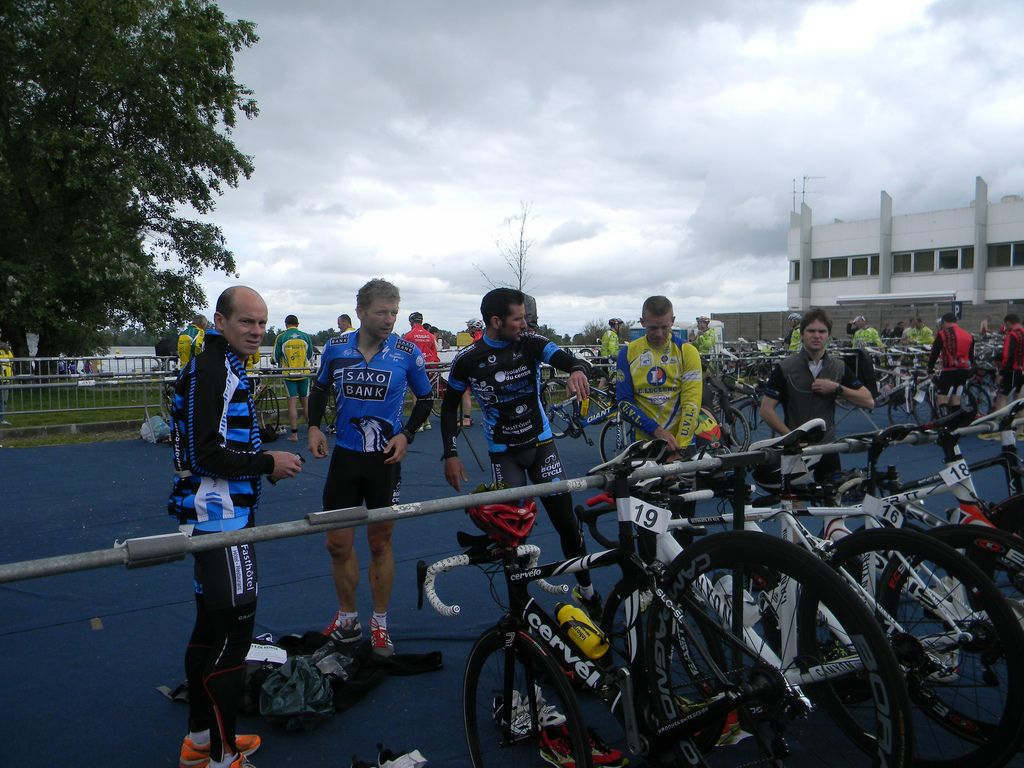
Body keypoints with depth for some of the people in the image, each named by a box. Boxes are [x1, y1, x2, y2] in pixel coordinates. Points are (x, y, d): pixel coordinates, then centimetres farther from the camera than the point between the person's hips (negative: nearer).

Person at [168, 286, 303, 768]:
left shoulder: (218, 366, 17)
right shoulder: (215, 370, -17)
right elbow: (207, 453, -24)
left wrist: (263, 462, 12)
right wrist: (267, 463, -15)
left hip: (211, 516, 11)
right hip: (221, 517, -11)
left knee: (210, 626, 18)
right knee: (235, 631, -5)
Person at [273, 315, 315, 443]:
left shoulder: (281, 337, -3)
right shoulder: (306, 336, 3)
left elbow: (276, 358, 1)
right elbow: (311, 356, 10)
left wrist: (279, 364, 22)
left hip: (288, 373, -2)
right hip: (304, 373, 2)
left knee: (292, 403, 1)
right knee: (306, 402, 10)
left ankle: (294, 433, 1)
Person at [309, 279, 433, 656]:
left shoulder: (407, 352, -8)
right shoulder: (336, 348, -3)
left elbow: (425, 398, 5)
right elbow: (319, 389, 14)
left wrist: (406, 435, -8)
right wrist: (314, 427, -1)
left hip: (386, 458, -2)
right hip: (344, 456, 2)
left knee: (380, 543, 8)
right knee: (338, 543, 5)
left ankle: (380, 622, 24)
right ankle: (347, 618, 26)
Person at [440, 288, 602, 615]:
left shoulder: (531, 343, -8)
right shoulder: (468, 359, -10)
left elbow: (575, 361, -20)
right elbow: (449, 406, 2)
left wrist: (578, 371, -44)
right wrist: (450, 455, -3)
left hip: (541, 443, 1)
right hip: (503, 453, -1)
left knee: (566, 519, 2)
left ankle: (586, 591, 22)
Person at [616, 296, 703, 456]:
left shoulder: (687, 352, -3)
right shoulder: (628, 353, -1)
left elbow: (691, 404, -11)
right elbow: (624, 403, -5)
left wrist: (680, 446, -21)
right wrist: (657, 431, -17)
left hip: (682, 443, -1)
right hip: (643, 442, 1)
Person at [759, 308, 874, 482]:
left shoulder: (839, 367, 2)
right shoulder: (784, 369, -8)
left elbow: (869, 401, 1)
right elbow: (766, 410, -9)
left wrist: (837, 388, -13)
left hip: (827, 447, 3)